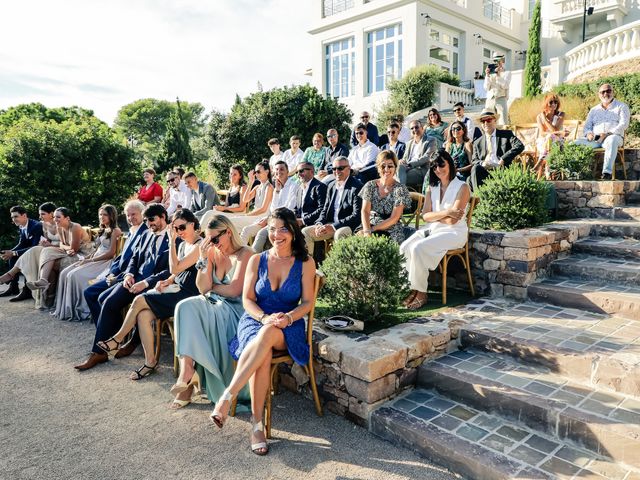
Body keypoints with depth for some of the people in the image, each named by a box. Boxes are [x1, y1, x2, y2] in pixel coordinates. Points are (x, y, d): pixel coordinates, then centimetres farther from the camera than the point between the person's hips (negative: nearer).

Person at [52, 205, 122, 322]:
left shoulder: (115, 231, -6)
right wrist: (86, 258, 3)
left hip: (105, 262, -9)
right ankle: (64, 308, -4)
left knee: (76, 275, -24)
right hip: (95, 259, 9)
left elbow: (111, 253, -14)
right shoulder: (102, 231, 23)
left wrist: (91, 260, -14)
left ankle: (80, 310, -14)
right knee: (65, 273, -6)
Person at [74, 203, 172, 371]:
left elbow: (170, 271, -16)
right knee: (104, 298, -6)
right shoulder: (147, 235, 18)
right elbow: (135, 258, 20)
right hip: (135, 278, 9)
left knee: (110, 303, -18)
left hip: (152, 283, -9)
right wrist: (128, 274, -1)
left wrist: (145, 283, -23)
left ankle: (98, 352, -5)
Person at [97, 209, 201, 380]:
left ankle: (118, 340, 6)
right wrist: (167, 282, 1)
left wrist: (172, 241, -16)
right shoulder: (183, 244, 16)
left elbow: (175, 269, -18)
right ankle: (150, 361, -8)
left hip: (188, 295, -8)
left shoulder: (199, 246, -13)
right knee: (143, 315, -15)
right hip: (177, 289, 8)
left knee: (140, 300, -15)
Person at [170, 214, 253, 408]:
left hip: (236, 310, -5)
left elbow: (234, 290, -15)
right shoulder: (214, 253, 11)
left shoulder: (245, 254, -7)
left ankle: (191, 376, -18)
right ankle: (187, 369, -32)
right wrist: (204, 259, -6)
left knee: (204, 318, -30)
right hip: (214, 304, 6)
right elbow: (203, 288, 2)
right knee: (185, 307, -23)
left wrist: (212, 287, 1)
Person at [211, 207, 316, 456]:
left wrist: (288, 317, -18)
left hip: (288, 326, -1)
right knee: (264, 354, -34)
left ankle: (227, 397, -35)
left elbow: (307, 302, 2)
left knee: (268, 334, -38)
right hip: (255, 320, 1)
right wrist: (265, 317, -16)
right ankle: (257, 423, -26)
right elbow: (247, 300, 4)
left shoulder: (305, 263, 4)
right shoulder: (257, 260, 8)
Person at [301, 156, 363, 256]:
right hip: (330, 225, 7)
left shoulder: (357, 187, -11)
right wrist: (319, 224, -6)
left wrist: (333, 227, -21)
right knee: (305, 232, -7)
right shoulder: (331, 186, 13)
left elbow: (357, 215, -17)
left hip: (348, 226, -7)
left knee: (339, 234, -37)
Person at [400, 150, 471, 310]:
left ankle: (421, 293, -16)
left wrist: (434, 215, -3)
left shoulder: (462, 187, -4)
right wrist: (445, 213, -12)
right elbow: (425, 216, 3)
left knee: (418, 248, -29)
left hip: (453, 232, -6)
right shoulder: (432, 188, 15)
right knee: (405, 247, -22)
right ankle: (413, 287, -14)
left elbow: (453, 220, -13)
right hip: (431, 229, 6)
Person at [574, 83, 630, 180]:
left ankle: (607, 173, -49)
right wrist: (589, 133, -8)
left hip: (613, 136, -3)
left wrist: (608, 134, -18)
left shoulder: (621, 107, 13)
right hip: (595, 139, 4)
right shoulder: (594, 110, 25)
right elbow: (587, 126, 18)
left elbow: (624, 124, -1)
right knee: (577, 143, -26)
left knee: (612, 140, -41)